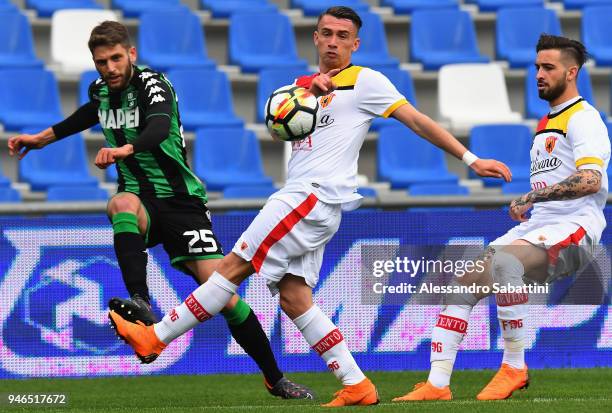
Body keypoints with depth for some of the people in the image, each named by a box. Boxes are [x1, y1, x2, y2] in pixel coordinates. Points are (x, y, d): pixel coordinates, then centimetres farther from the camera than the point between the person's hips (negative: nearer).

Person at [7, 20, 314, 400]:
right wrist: (43, 138, 36)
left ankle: (275, 378, 5)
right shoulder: (102, 91, 7)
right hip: (141, 202, 4)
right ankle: (141, 305, -52)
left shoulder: (152, 85, -14)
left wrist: (126, 149, -56)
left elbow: (158, 129, -36)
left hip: (180, 199, -4)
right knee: (122, 202, -36)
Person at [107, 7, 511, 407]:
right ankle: (357, 386, -2)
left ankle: (156, 337, -5)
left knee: (234, 265, -8)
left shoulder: (365, 81, 1)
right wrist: (309, 94, -8)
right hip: (299, 198, 8)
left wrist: (471, 158, -5)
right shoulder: (305, 84, 22)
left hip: (316, 197, -8)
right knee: (293, 296, 0)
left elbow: (418, 119, 0)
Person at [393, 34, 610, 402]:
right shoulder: (545, 125, 24)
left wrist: (532, 197, -23)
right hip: (538, 227, 9)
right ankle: (437, 384, -8)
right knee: (462, 282, -6)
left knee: (502, 260, -36)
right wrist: (527, 207, 14)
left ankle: (515, 366, -26)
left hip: (573, 229, -9)